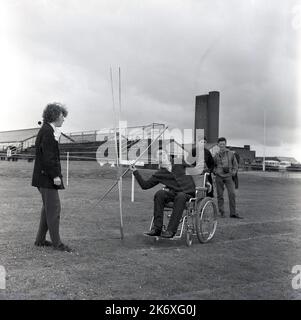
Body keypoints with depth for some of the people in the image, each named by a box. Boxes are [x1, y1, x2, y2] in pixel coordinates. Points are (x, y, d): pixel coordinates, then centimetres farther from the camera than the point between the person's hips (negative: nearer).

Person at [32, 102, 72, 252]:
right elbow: (48, 156, -21)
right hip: (47, 177, -11)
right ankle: (56, 243, 1)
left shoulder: (48, 130, 17)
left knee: (48, 208, 16)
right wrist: (55, 175, -21)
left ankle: (40, 239, 25)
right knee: (54, 208, -6)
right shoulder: (47, 131, -15)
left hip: (45, 177, 11)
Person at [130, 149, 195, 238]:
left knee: (180, 197, -36)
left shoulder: (179, 166, 13)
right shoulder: (160, 174, 13)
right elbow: (145, 185, 10)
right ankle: (157, 228, -27)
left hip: (187, 193, -2)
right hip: (173, 193, 2)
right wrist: (135, 172, 6)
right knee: (159, 194, -27)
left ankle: (171, 230, -38)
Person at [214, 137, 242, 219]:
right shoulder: (216, 155, 8)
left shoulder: (231, 154, 7)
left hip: (228, 176, -1)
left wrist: (233, 172, -1)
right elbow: (213, 165, 20)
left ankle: (233, 213, -7)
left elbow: (235, 165, 14)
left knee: (232, 194, -11)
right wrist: (215, 171, 2)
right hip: (219, 176, 1)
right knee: (220, 195, 3)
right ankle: (222, 212, 14)